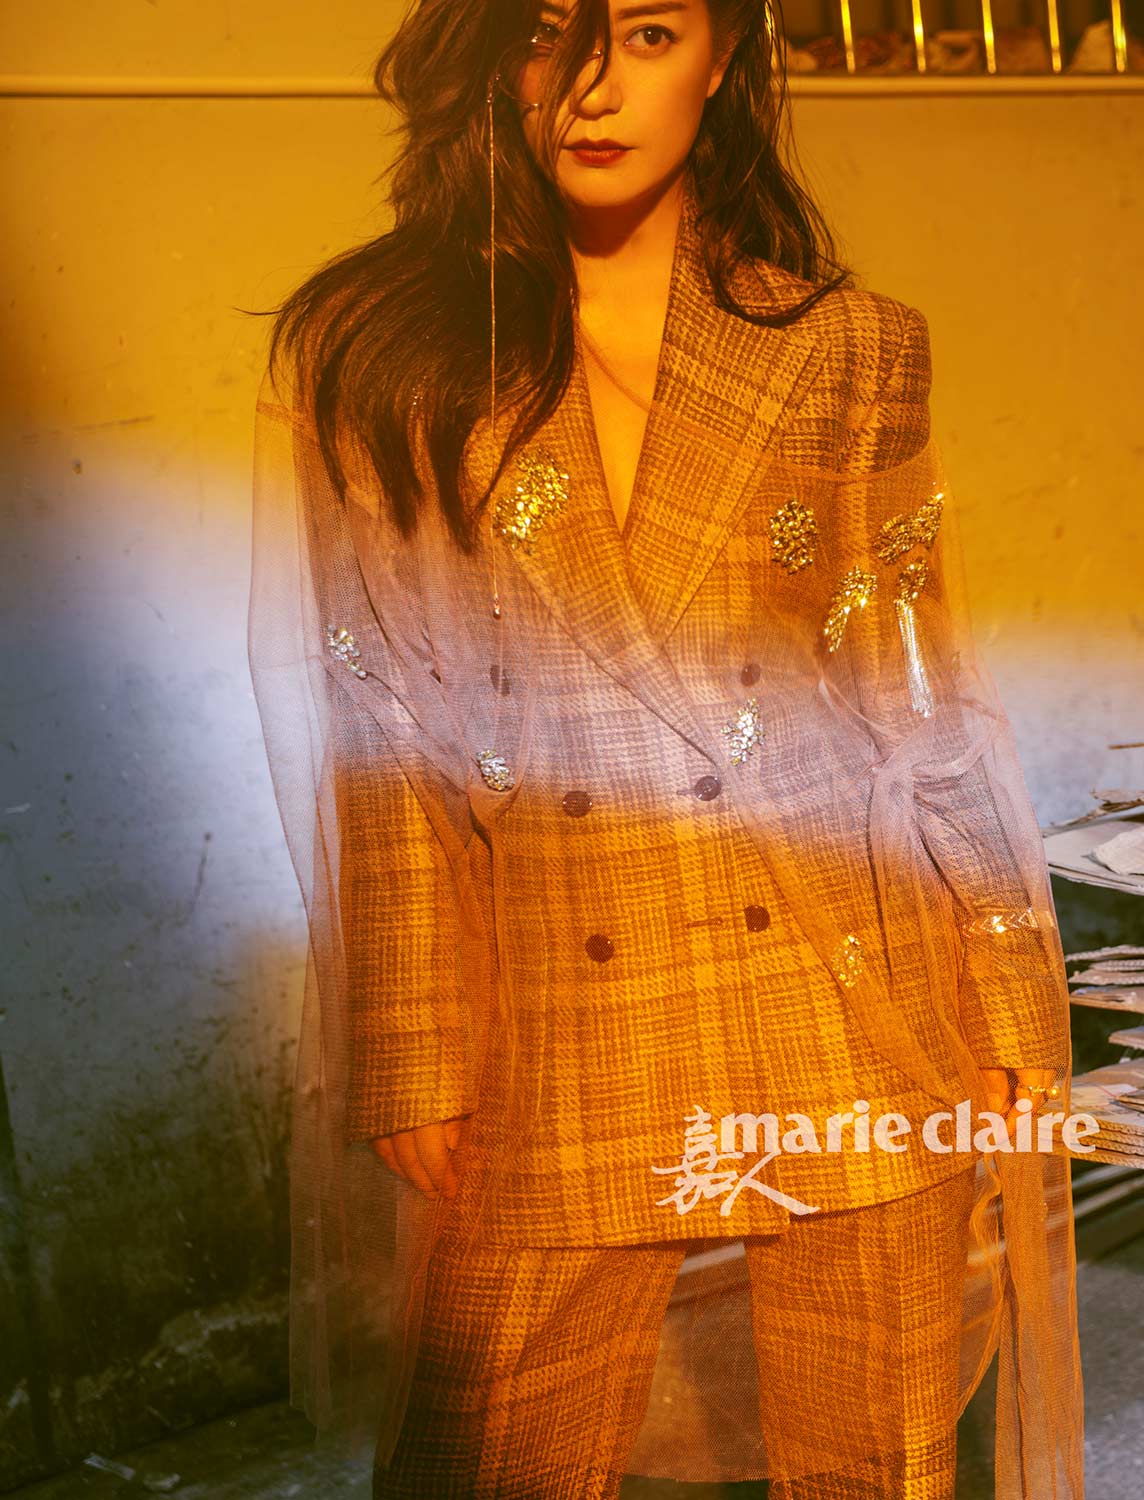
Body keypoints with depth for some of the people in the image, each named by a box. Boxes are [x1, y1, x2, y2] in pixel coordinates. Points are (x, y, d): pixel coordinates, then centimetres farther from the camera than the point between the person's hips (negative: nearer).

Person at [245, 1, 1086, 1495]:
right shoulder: (379, 354, 2)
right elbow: (379, 743, 1)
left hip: (857, 1039, 1)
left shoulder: (852, 347, 5)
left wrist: (1002, 1026, 3)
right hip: (554, 1054, 0)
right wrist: (414, 1060, -2)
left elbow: (937, 711, 5)